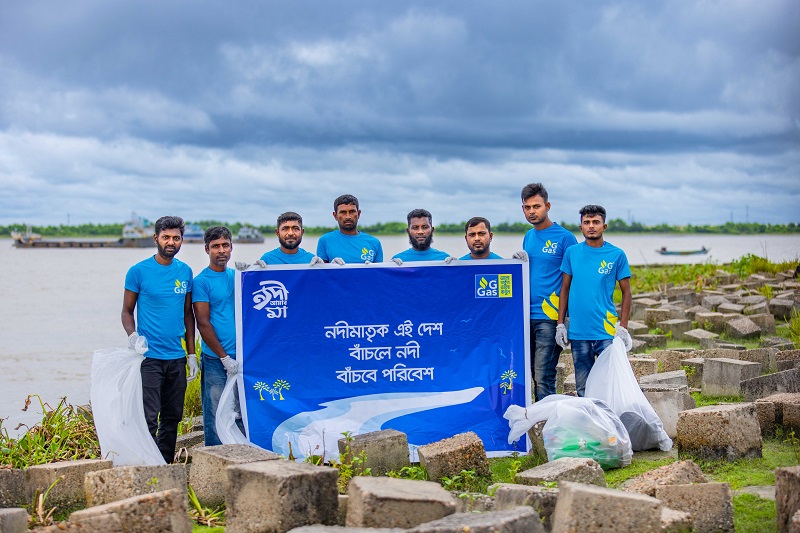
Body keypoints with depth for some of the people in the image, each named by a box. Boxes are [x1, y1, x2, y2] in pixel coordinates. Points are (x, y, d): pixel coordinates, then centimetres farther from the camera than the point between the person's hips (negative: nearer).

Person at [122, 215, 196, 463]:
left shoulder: (185, 272, 9)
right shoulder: (139, 271, -4)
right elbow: (127, 311, 1)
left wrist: (192, 354, 11)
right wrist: (133, 335, -19)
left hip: (177, 358, 5)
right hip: (149, 357, -5)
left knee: (172, 417, 11)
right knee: (149, 419, -9)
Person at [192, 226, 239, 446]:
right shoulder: (201, 281, -3)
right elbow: (203, 324, -8)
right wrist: (225, 358, -11)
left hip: (242, 357, 5)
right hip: (215, 360, -5)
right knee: (216, 418, -1)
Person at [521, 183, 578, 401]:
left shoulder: (564, 238, -5)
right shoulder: (528, 237, 15)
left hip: (550, 317, -6)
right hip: (526, 316, 6)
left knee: (543, 377, -8)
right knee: (531, 375, 8)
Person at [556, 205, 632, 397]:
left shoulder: (616, 255, 0)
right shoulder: (572, 253, 6)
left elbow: (626, 292, 3)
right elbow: (565, 288, 11)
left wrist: (623, 327, -5)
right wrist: (560, 324, 4)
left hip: (607, 331, -2)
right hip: (578, 332, 2)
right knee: (582, 387, 9)